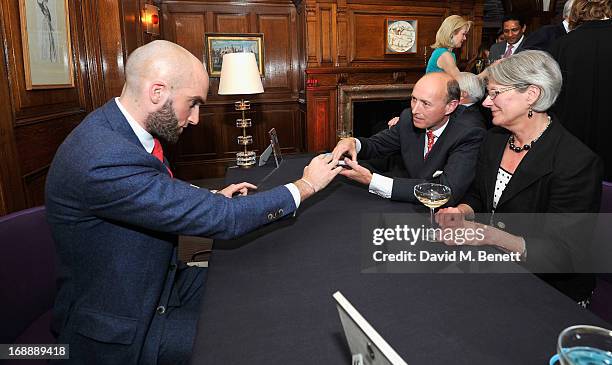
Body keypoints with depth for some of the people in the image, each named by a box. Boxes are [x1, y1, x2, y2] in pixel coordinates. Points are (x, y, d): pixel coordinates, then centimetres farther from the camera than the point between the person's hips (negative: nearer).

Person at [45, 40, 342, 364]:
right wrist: (304, 186, -19)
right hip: (119, 328, -8)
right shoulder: (103, 161, -33)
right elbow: (219, 219, -31)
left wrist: (214, 198, 0)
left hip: (158, 280, 8)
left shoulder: (120, 129, -3)